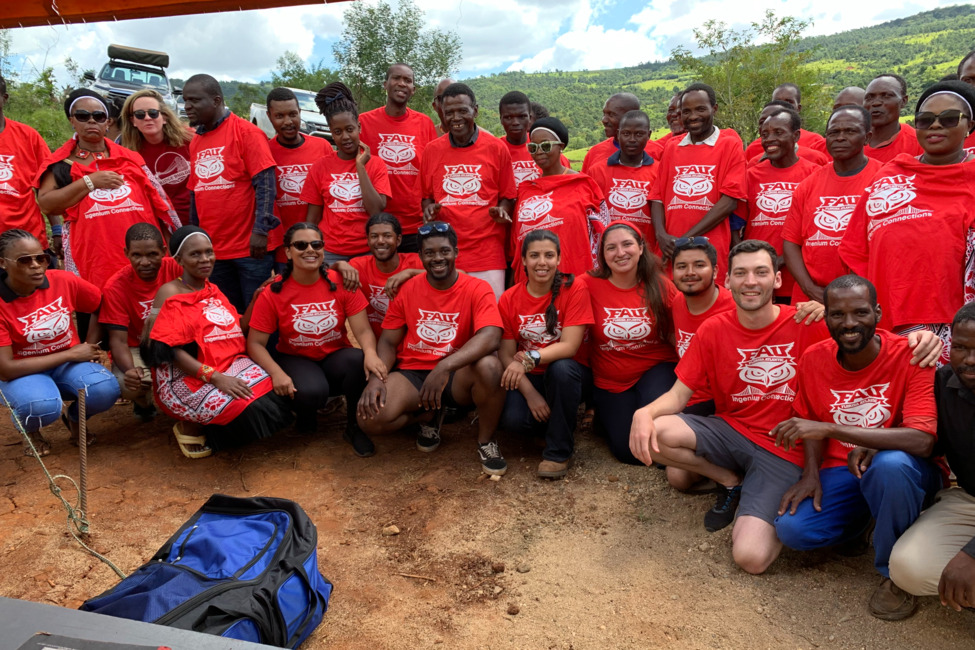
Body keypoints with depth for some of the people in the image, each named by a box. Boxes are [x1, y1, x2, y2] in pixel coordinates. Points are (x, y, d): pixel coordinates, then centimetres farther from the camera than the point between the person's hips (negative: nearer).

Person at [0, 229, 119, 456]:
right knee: (42, 405, -37)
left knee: (105, 389, -30)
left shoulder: (63, 281, -13)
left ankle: (74, 417, 8)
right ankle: (30, 430, 4)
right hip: (22, 373, -2)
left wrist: (90, 348, -2)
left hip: (68, 363, 3)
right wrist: (72, 353, -21)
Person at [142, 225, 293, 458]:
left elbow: (235, 331, 14)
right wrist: (214, 376, -25)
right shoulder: (169, 293, -5)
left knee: (280, 401, -19)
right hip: (187, 378, -7)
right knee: (252, 411, -30)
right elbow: (168, 350, -15)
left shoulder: (213, 290, 17)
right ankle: (191, 427, 0)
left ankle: (208, 434, 1)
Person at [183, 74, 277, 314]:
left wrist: (261, 230, -20)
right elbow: (195, 193, 18)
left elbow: (266, 184, -13)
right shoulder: (195, 142, 12)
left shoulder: (246, 132, -6)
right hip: (212, 250, 6)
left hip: (250, 248, -6)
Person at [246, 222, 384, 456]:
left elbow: (363, 331, -13)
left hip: (335, 357, 2)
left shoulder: (341, 283, -8)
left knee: (360, 362, -34)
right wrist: (277, 373, -30)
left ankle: (354, 427, -7)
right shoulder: (273, 292, -10)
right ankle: (304, 420, 5)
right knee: (312, 391, -36)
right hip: (295, 360, -1)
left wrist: (371, 354, -37)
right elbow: (255, 343, -10)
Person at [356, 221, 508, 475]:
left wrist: (445, 367, -38)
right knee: (370, 418, -24)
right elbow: (388, 341, 5)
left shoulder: (477, 289, -8)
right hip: (412, 373, 3)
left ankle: (485, 441, -6)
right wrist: (376, 378, -16)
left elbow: (490, 336, -25)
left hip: (458, 377, -2)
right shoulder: (406, 289, 3)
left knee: (489, 366, -36)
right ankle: (428, 416, 12)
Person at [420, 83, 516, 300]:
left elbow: (508, 197, 9)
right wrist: (429, 208, -3)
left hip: (486, 248, -2)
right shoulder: (432, 150, 8)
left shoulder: (497, 148, 3)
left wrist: (501, 211, -11)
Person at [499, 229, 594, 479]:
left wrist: (529, 359, -37)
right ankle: (562, 423, 8)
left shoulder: (574, 290, -13)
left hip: (568, 374, -1)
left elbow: (569, 346, -21)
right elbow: (506, 354, -7)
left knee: (561, 367, -37)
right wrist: (530, 393, -20)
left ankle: (559, 451, -16)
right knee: (512, 419, -28)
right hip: (530, 378, 2)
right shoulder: (509, 299, -6)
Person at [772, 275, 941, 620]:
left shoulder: (910, 355, -18)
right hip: (841, 474, 4)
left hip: (905, 473, -3)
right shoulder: (814, 359, -4)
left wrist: (829, 428, -35)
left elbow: (922, 440, -30)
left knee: (891, 463, -39)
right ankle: (863, 521, 15)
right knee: (792, 530, -21)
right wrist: (811, 473, -9)